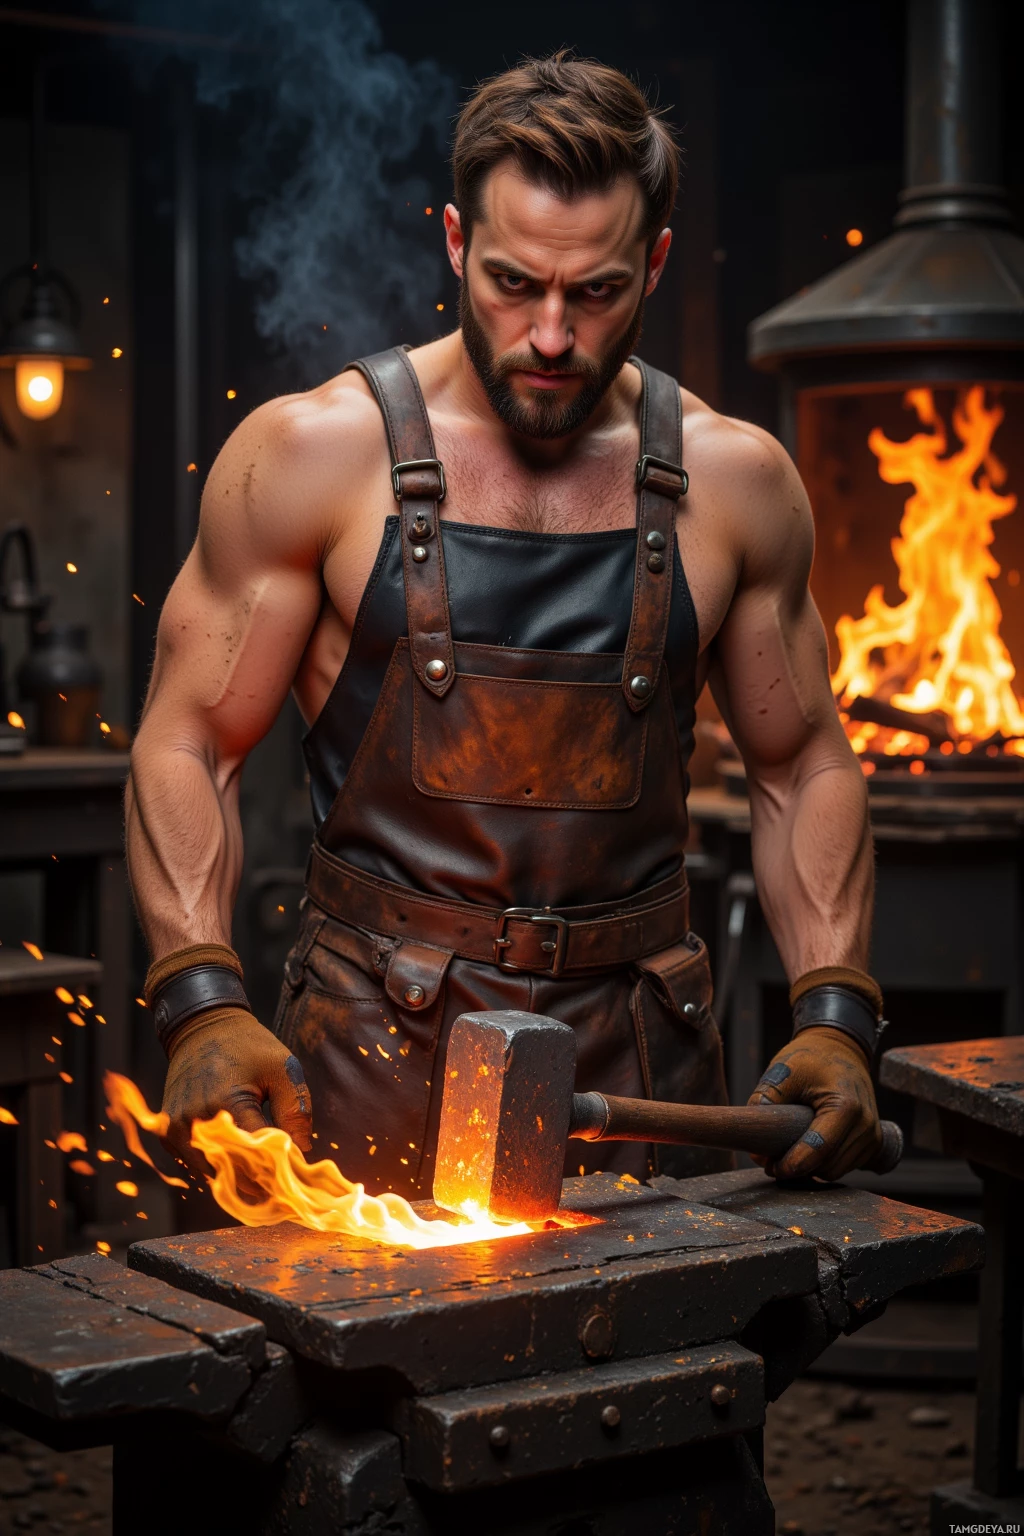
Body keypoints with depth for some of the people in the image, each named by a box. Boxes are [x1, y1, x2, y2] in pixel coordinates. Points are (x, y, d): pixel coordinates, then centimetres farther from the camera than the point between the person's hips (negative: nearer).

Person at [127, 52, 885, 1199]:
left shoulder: (734, 483, 4)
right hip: (377, 1056, -2)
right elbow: (186, 746, -2)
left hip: (638, 1062, 2)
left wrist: (834, 1015, -1)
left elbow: (803, 768, 12)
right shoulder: (311, 454, -4)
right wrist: (204, 1002, -16)